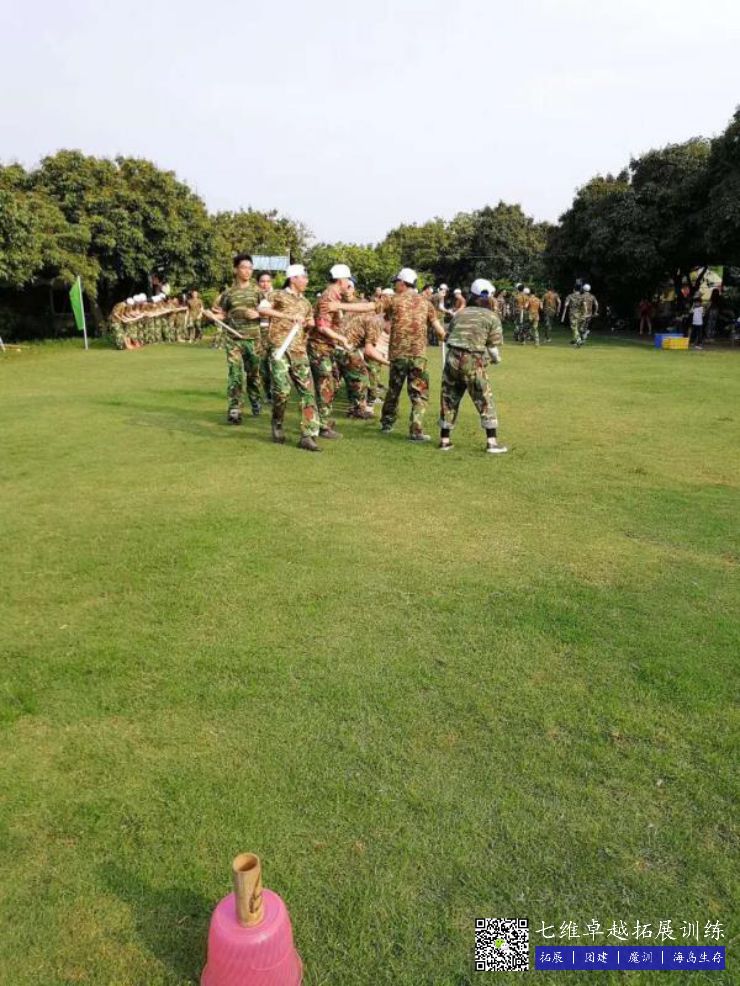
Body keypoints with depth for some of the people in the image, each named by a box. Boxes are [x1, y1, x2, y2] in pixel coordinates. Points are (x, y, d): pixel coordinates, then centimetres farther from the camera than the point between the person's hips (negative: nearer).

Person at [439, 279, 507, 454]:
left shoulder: (460, 314, 17)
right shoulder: (492, 317, 4)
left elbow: (449, 337, 16)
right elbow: (493, 347, 2)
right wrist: (497, 359, 21)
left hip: (452, 358, 4)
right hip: (473, 362, -4)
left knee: (449, 399, 13)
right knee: (485, 402, 3)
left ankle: (444, 440, 18)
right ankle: (492, 442, 2)